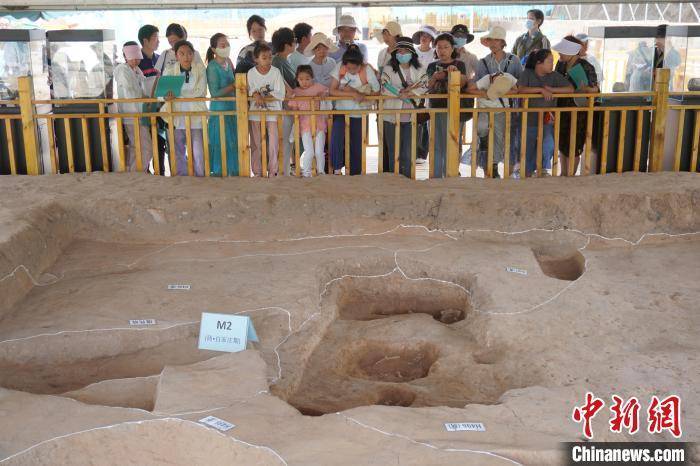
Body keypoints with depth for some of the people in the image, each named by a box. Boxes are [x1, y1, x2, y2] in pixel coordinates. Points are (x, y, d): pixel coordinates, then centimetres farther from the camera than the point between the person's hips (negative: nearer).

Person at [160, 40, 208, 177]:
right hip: (176, 117, 2)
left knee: (198, 152, -3)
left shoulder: (200, 68, -1)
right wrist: (166, 96, -28)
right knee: (178, 152, 10)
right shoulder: (169, 70, 2)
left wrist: (177, 94, -15)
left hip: (195, 115, -2)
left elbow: (201, 92, -10)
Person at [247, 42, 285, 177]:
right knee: (256, 143, 7)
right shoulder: (251, 73, -2)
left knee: (273, 143, 0)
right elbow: (251, 91, 0)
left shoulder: (276, 72, -7)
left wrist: (262, 96, -15)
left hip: (273, 111, -1)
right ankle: (257, 172, 17)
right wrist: (257, 95, -21)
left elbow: (280, 95, -11)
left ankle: (272, 171, 11)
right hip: (256, 112, 2)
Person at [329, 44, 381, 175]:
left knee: (356, 146, 5)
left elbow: (377, 91, -8)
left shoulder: (367, 70, -14)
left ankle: (355, 175, 22)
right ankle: (337, 169, -11)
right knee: (337, 136, -26)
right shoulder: (339, 67, -11)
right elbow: (332, 91, -14)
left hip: (359, 114, 0)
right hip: (341, 111, 0)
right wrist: (353, 94, -24)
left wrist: (355, 91, -15)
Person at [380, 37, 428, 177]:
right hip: (392, 117, -1)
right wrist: (409, 90, -11)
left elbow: (424, 87, -6)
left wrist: (402, 92, -15)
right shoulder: (389, 69, 2)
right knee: (394, 154, 4)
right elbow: (385, 89, -11)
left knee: (408, 154, 1)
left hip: (411, 117, 1)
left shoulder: (419, 70, 9)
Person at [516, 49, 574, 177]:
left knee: (548, 145, -24)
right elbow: (521, 89, -22)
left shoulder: (554, 76, 0)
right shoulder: (527, 74, -5)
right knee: (529, 152, 8)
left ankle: (544, 169, -1)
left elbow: (570, 89, -7)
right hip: (529, 121, -1)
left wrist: (552, 90, -17)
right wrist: (541, 90, -27)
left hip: (547, 120, 1)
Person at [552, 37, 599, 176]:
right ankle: (563, 174, 30)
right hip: (561, 110, 6)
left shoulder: (586, 68, -16)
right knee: (561, 144, 15)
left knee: (573, 147, 3)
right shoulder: (561, 64, 2)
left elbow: (595, 89, -12)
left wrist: (586, 89, -32)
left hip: (578, 111, -6)